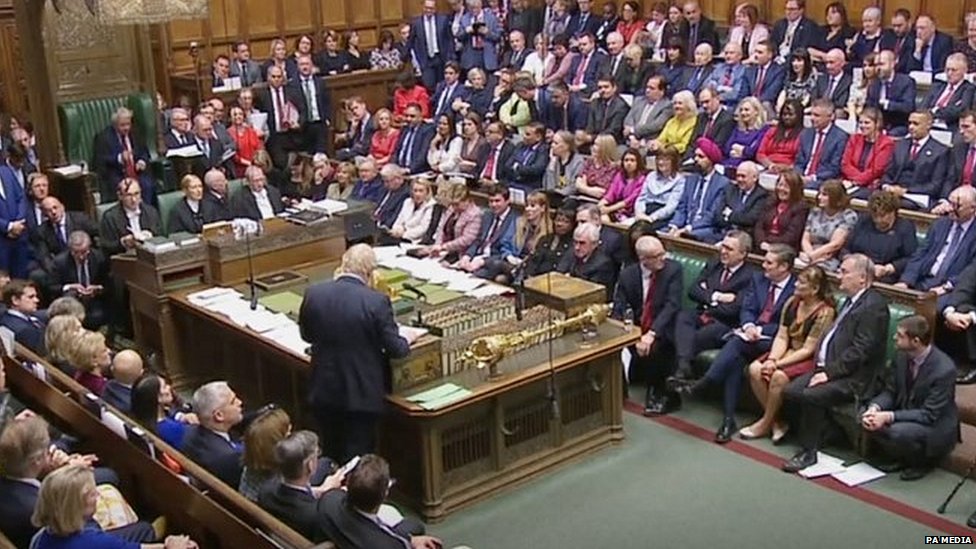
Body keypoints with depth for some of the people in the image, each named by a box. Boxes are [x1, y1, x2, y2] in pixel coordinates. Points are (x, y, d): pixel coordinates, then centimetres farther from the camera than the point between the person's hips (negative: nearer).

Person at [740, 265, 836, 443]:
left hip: (809, 361, -7)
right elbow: (781, 337, 4)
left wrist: (777, 364, -20)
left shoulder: (824, 313, -16)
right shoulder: (792, 303, 4)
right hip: (788, 353, 7)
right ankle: (776, 421, -6)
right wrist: (772, 359, -15)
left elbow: (807, 350, -17)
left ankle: (766, 423, -8)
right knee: (754, 369, -18)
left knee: (779, 376, -32)